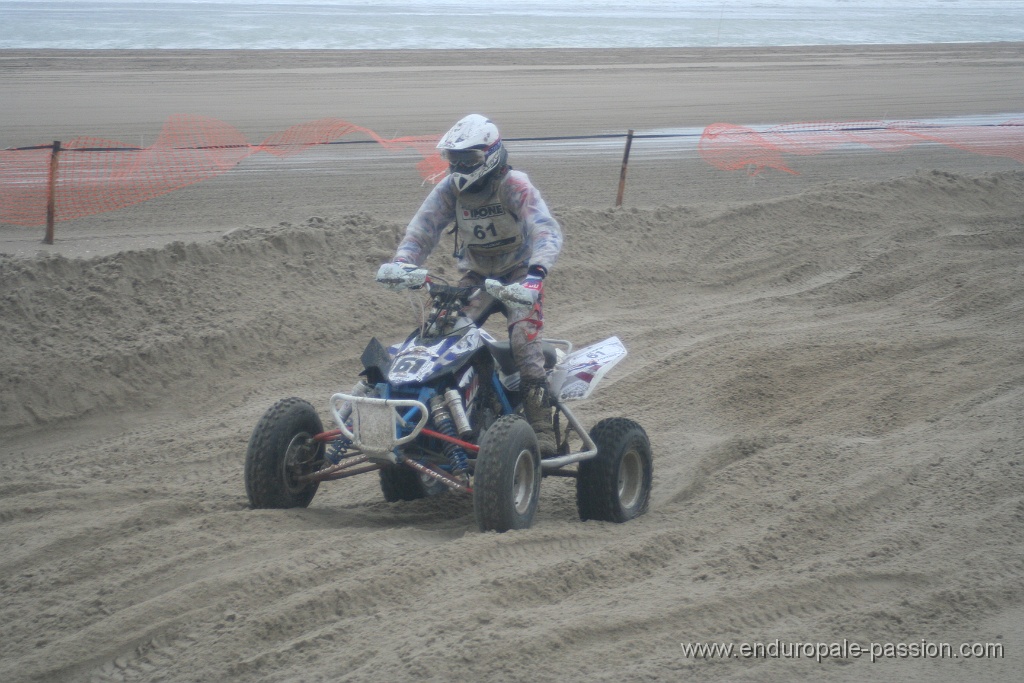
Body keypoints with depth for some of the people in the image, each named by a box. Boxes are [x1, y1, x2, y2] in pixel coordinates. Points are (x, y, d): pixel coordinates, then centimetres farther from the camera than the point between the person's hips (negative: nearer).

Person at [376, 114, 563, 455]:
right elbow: (423, 228, -9)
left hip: (518, 274, -5)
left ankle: (541, 427, -27)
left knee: (523, 337, -28)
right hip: (476, 276, 5)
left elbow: (547, 231, -32)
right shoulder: (450, 189, -5)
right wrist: (401, 262, -31)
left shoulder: (515, 187, -20)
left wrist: (535, 275, -50)